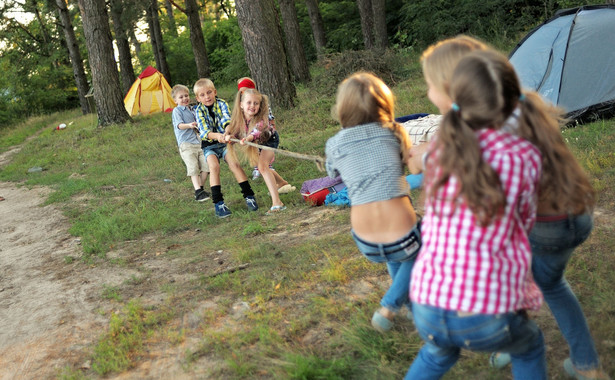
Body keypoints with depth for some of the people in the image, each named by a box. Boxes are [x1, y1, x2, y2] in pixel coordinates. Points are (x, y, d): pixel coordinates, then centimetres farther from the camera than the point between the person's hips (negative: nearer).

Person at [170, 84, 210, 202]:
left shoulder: (191, 110, 21)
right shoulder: (177, 111, -1)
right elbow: (179, 125, -18)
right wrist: (189, 125, -35)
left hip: (198, 142, 7)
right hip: (186, 144, -7)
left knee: (206, 166, -2)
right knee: (193, 168, -14)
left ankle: (200, 188, 11)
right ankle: (198, 192, -17)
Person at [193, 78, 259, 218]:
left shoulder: (221, 104, -4)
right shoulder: (199, 111, -5)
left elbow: (227, 119, -23)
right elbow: (203, 130, -20)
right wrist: (216, 135, -41)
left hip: (225, 141, 0)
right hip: (209, 145, 0)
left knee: (234, 164, -20)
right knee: (214, 166, -24)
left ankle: (249, 196, -10)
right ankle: (218, 203, -21)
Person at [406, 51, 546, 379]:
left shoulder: (440, 148, 1)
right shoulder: (524, 157, -6)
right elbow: (524, 223, 10)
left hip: (427, 306, 3)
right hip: (488, 316, -3)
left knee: (438, 352, 38)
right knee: (529, 348, 33)